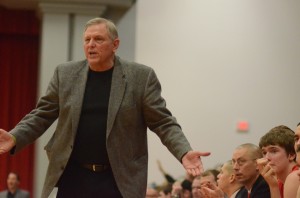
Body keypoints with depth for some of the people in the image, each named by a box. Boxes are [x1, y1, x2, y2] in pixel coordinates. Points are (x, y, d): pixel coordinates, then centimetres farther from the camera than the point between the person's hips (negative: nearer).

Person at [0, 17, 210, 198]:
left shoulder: (141, 77, -2)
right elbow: (42, 115, 9)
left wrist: (184, 152, -18)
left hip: (119, 180, -2)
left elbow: (163, 122, -2)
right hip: (72, 177, 3)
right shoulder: (65, 74, 6)